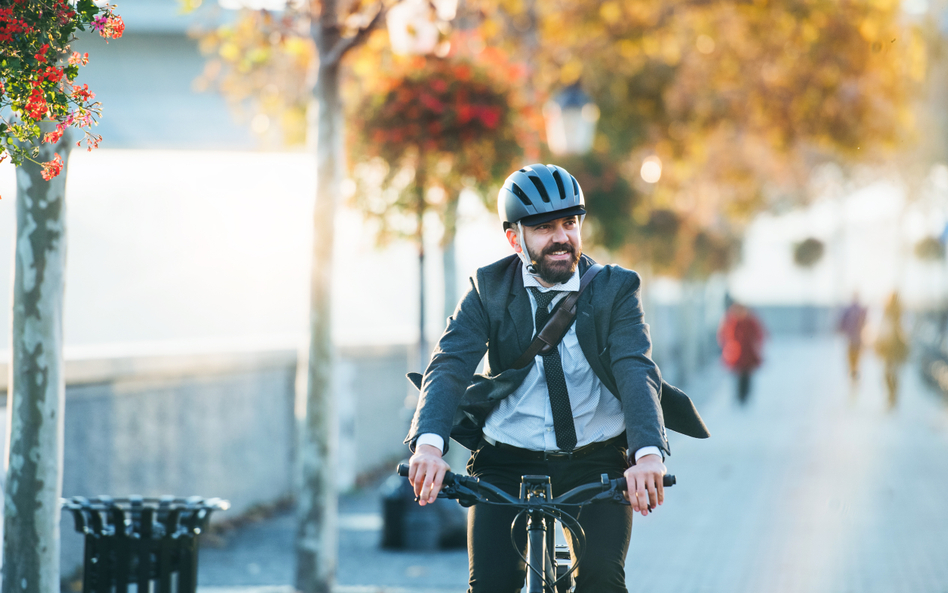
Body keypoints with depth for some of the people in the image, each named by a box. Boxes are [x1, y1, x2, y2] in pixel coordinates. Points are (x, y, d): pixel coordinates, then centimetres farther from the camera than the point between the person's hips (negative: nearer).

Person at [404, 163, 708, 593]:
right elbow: (449, 365, -16)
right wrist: (429, 443, -37)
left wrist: (648, 452, -39)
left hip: (597, 462, 0)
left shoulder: (615, 289, -4)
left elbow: (637, 371, -19)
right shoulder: (488, 290, -2)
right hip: (508, 462, 1)